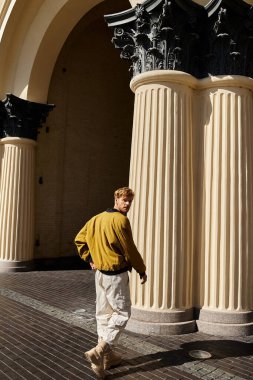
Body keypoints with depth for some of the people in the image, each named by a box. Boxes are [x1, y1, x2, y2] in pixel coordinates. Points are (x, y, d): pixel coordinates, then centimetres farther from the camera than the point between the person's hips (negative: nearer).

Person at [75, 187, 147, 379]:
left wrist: (90, 259, 13)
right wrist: (142, 270, -3)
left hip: (100, 272, 8)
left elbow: (79, 239, 13)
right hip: (116, 274, -8)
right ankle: (99, 351, -5)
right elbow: (129, 249, -15)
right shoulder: (120, 220, -16)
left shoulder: (97, 218, 9)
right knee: (122, 312, 4)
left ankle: (108, 356, 24)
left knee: (104, 313, 14)